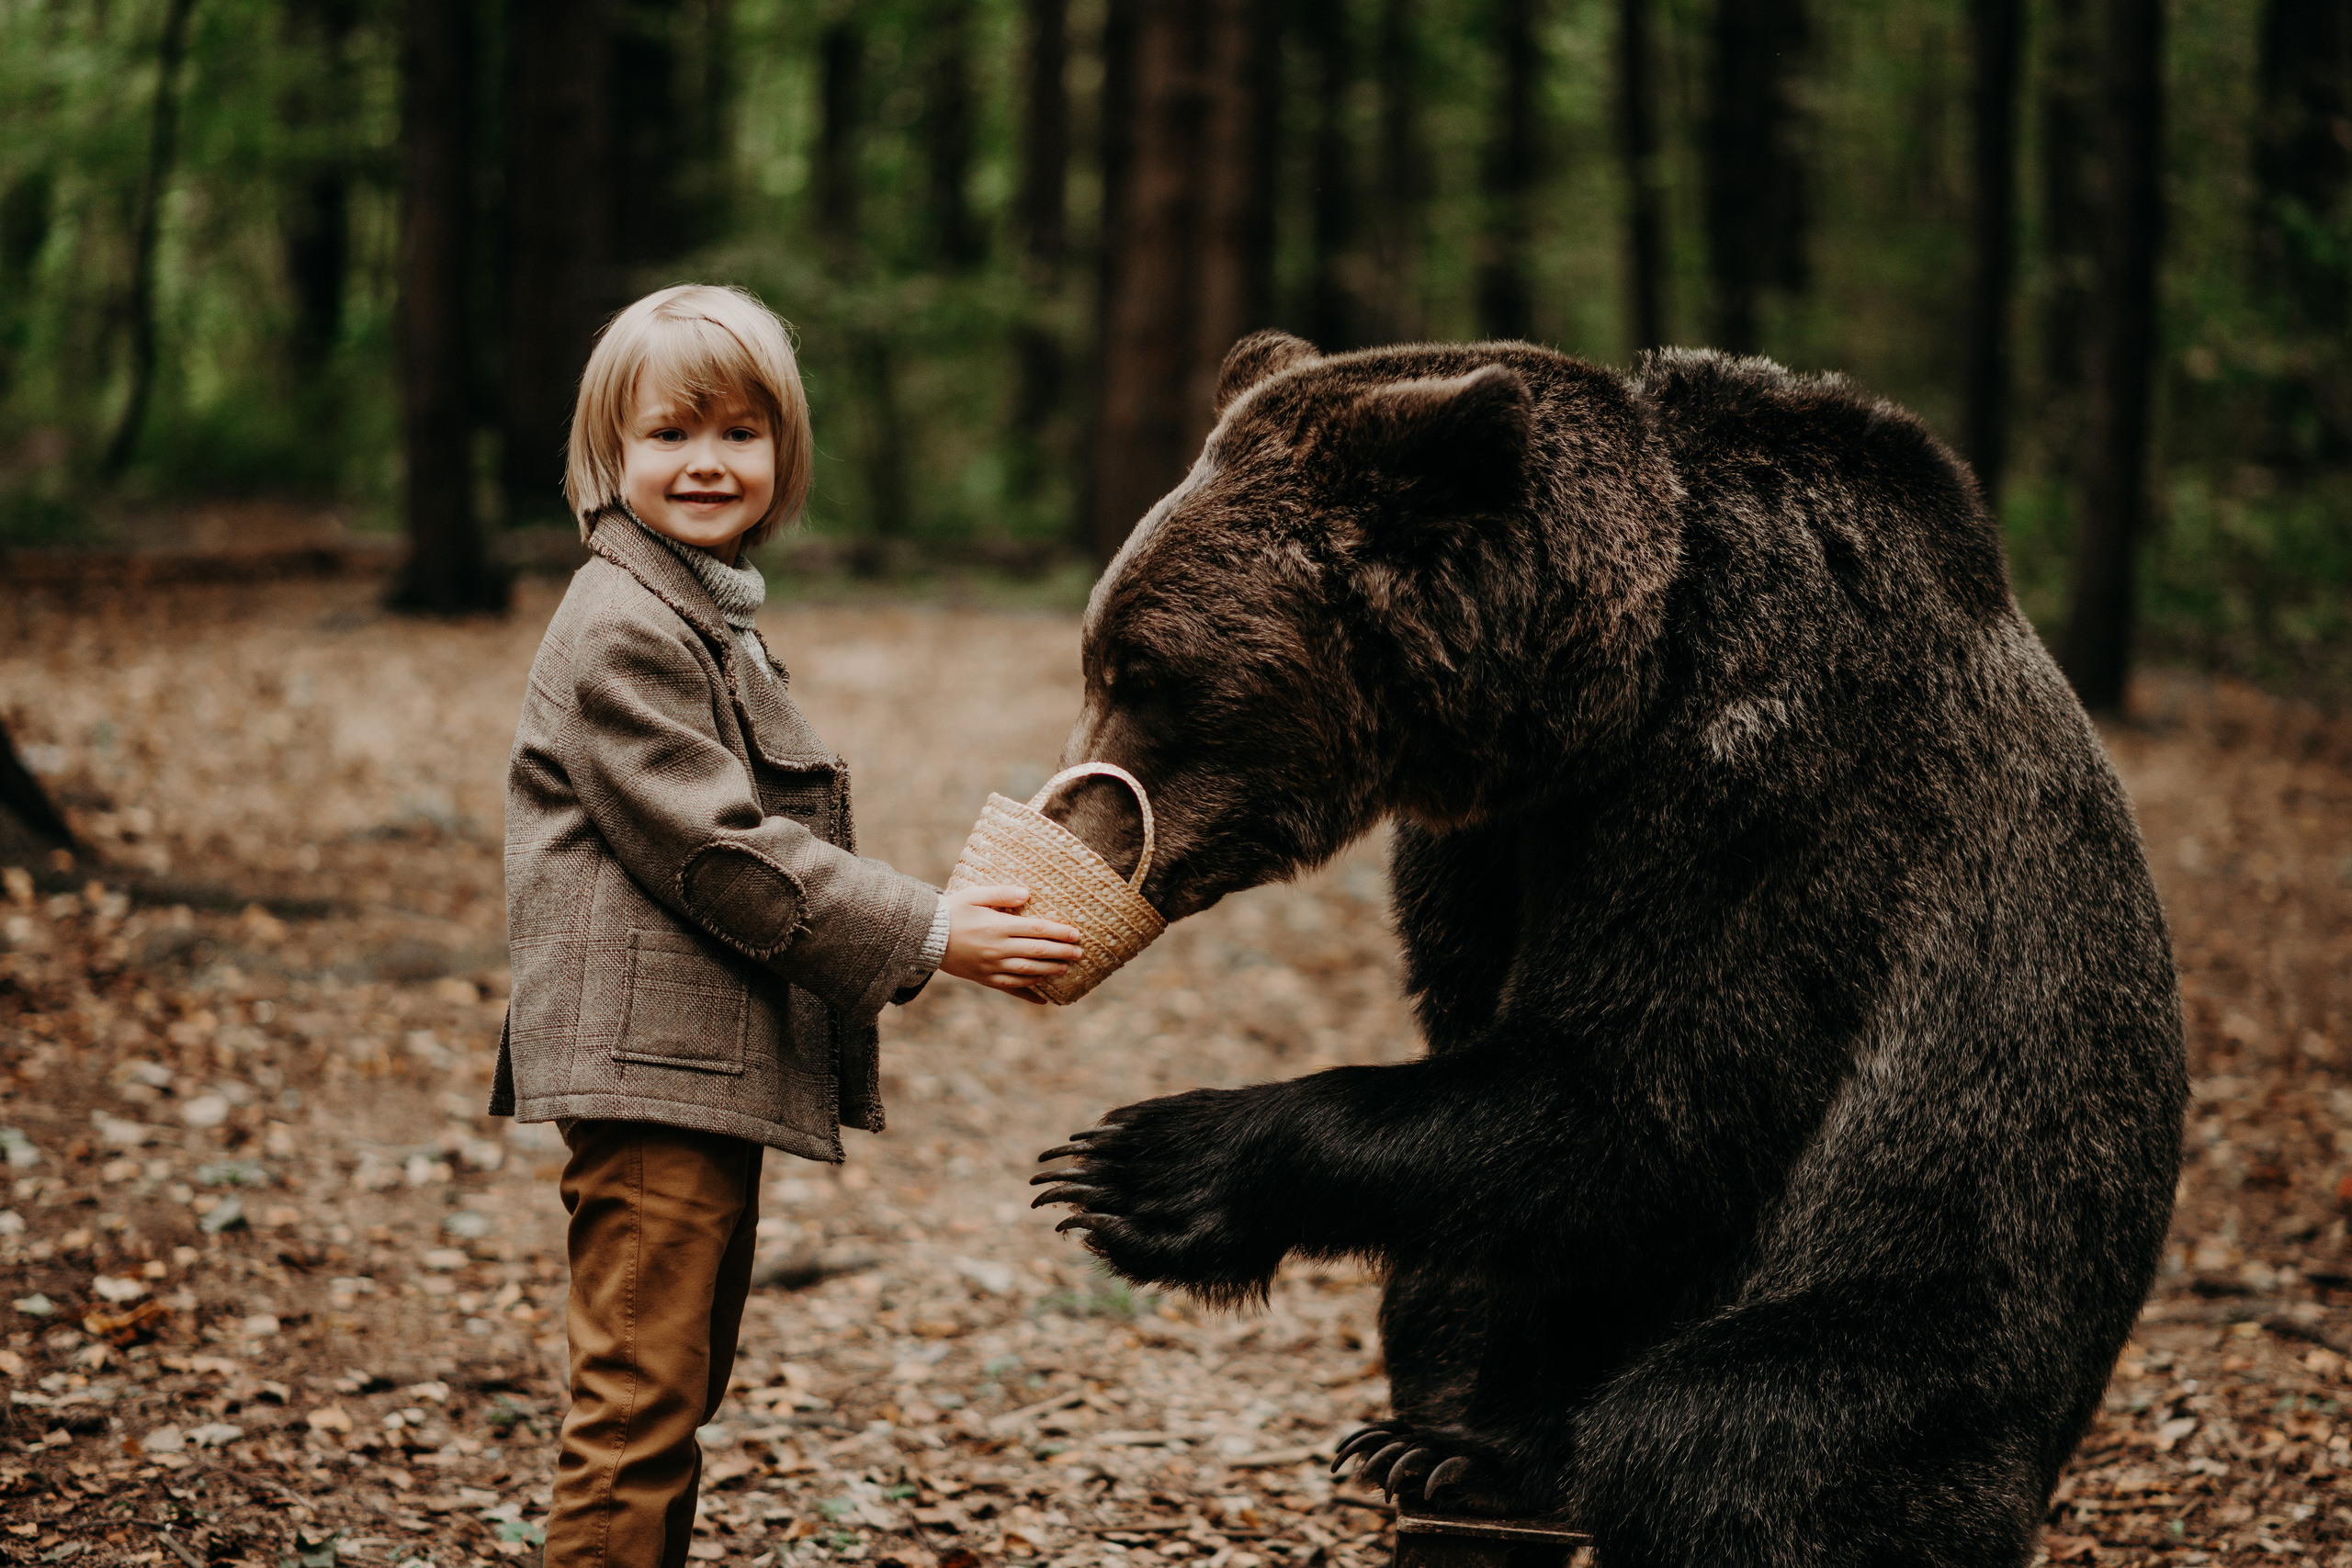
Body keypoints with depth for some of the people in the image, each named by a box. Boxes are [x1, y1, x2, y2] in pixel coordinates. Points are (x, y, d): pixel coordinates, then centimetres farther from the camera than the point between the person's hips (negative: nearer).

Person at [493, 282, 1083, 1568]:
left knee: (680, 1389, 18)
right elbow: (726, 854, -20)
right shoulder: (622, 631, -15)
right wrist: (924, 938, -18)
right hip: (650, 1067, -11)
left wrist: (923, 925, 16)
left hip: (712, 1072, 11)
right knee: (640, 1394, -8)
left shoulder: (713, 617, 19)